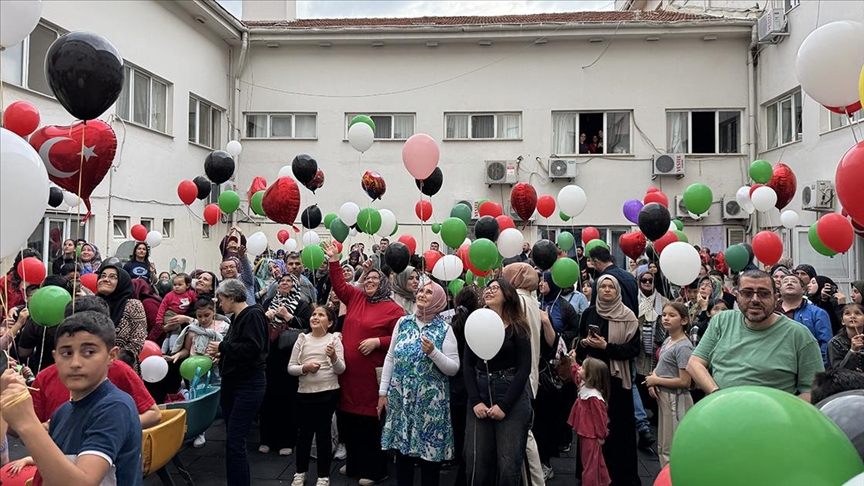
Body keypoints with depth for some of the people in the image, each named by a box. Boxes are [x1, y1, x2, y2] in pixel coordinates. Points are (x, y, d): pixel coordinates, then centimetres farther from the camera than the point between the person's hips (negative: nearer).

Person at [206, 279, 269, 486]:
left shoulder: (253, 314, -13)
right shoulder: (237, 318, 14)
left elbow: (252, 348, -24)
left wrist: (222, 347, -14)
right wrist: (221, 354, 4)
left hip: (249, 385, -9)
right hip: (231, 384, 9)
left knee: (235, 441, -9)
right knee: (233, 440, 13)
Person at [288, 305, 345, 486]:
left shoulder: (334, 339, -2)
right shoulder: (302, 339, 4)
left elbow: (341, 370, -7)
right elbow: (290, 367, 3)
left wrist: (334, 357, -25)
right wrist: (305, 368, -14)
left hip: (328, 393, -2)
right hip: (305, 392, 2)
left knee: (323, 432, 4)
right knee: (304, 432, 11)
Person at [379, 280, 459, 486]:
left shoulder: (445, 329, -5)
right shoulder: (403, 322, 4)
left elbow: (453, 368, -7)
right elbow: (390, 358, 7)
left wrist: (433, 353, -22)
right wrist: (383, 391, 5)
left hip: (430, 401, -3)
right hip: (401, 398, 3)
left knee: (429, 451, 5)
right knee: (401, 448, 12)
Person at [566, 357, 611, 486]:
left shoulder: (594, 397, -30)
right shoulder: (585, 386, -2)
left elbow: (599, 417, -23)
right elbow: (578, 376, 22)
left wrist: (601, 436, -13)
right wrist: (573, 362, 17)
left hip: (591, 435, -10)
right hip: (585, 432, 10)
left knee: (590, 463, 5)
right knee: (596, 461, 24)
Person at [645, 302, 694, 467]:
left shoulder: (683, 347, -19)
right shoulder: (668, 340, 7)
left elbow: (684, 382, -22)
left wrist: (656, 380, -14)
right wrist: (652, 381, -2)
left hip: (676, 400, -9)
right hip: (664, 397, 9)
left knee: (672, 449, 1)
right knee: (663, 447, 20)